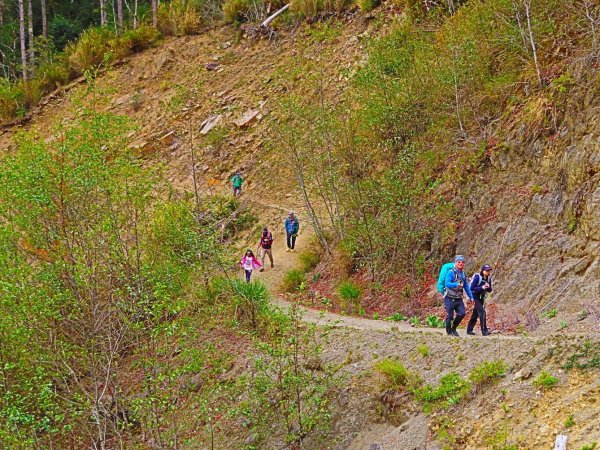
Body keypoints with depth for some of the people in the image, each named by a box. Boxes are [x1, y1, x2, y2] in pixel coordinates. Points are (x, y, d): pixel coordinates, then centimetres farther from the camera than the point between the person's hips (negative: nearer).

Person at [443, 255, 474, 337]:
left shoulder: (463, 274, 10)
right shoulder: (451, 272, -13)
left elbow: (466, 287, 19)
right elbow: (447, 284, -26)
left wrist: (471, 297, 14)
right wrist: (456, 285, -42)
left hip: (458, 299, 6)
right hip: (450, 298, -6)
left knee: (462, 313, -6)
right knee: (450, 316, -1)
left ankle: (454, 328, 16)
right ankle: (449, 332, 16)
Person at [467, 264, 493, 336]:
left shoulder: (488, 278, 2)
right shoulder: (477, 277, -18)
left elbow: (489, 290, 8)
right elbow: (471, 288, -19)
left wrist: (488, 287, -16)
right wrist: (482, 287, -27)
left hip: (482, 298, 7)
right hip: (475, 297, -7)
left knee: (476, 314, 12)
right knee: (482, 312, -16)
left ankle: (469, 330, 23)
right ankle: (484, 331, -18)